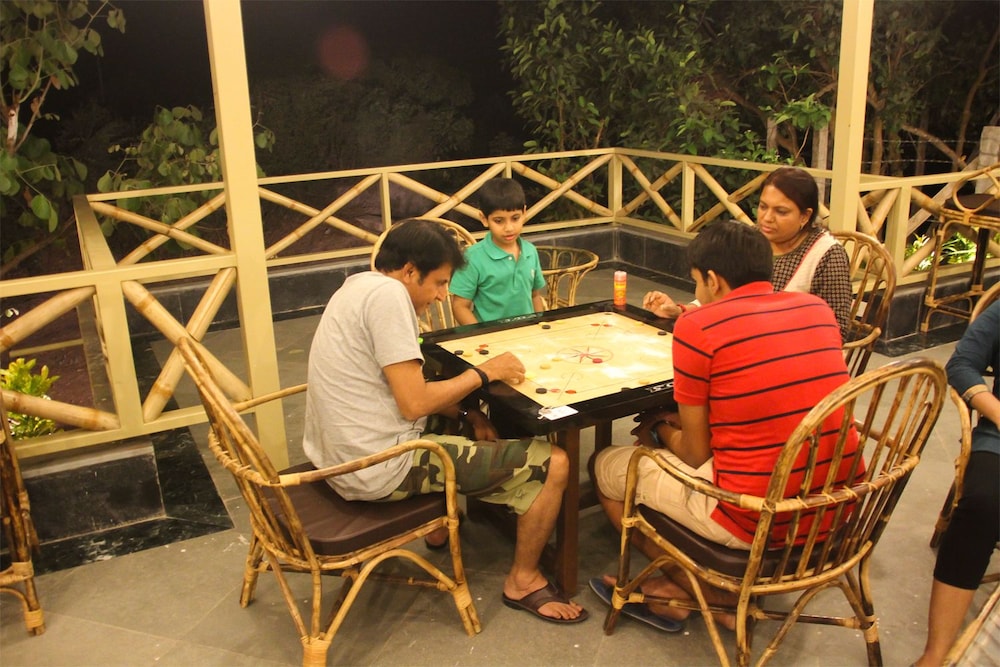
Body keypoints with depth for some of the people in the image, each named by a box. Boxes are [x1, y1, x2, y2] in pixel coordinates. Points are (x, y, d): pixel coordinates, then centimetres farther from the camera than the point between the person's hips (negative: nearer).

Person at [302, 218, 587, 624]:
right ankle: (523, 581, 15)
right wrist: (484, 372, -9)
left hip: (336, 458, 10)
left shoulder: (359, 287, 13)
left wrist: (465, 415, 8)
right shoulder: (388, 294, -18)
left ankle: (440, 527, 40)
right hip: (380, 470, -10)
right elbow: (413, 403, -22)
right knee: (554, 464, -5)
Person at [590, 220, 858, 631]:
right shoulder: (818, 308, 5)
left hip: (755, 523, -7)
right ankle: (679, 585, 25)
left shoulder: (696, 327, -12)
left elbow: (696, 453, -6)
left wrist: (657, 433, 16)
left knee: (605, 466, 14)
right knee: (670, 431, 28)